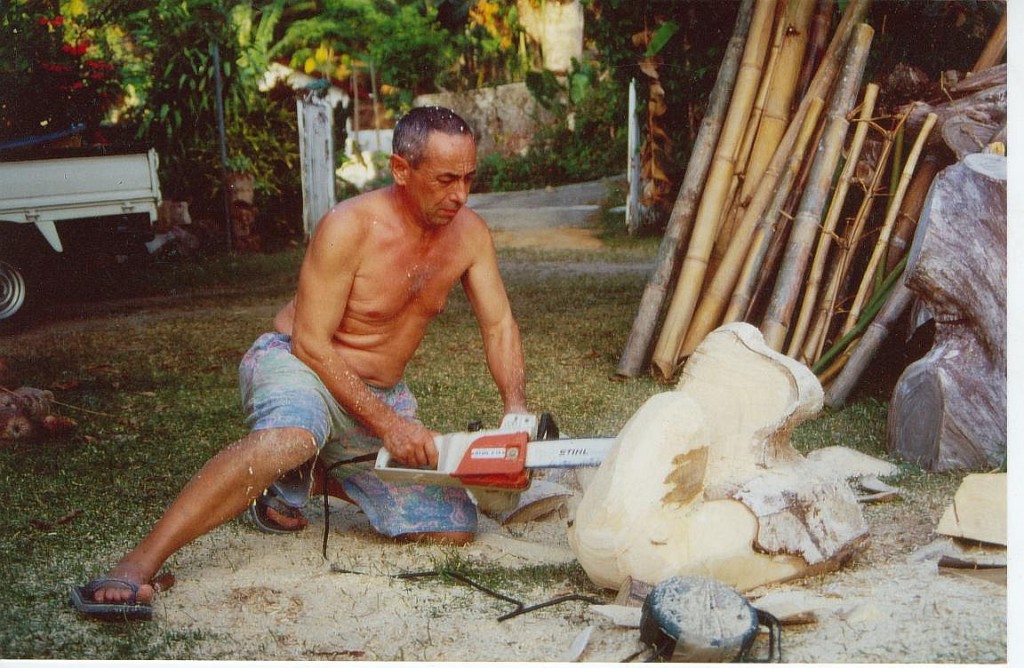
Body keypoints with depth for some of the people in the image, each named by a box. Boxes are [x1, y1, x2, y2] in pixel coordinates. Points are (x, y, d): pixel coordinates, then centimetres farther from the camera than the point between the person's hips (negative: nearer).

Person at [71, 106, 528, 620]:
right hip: (298, 366, -6)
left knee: (455, 526, -2)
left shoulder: (469, 233, -5)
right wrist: (388, 425, -23)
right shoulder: (350, 227, -21)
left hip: (382, 397, 7)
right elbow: (311, 344, -20)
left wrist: (516, 410, -15)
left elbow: (499, 327, 2)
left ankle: (307, 479, 15)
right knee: (289, 437, -42)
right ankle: (138, 566, -41)